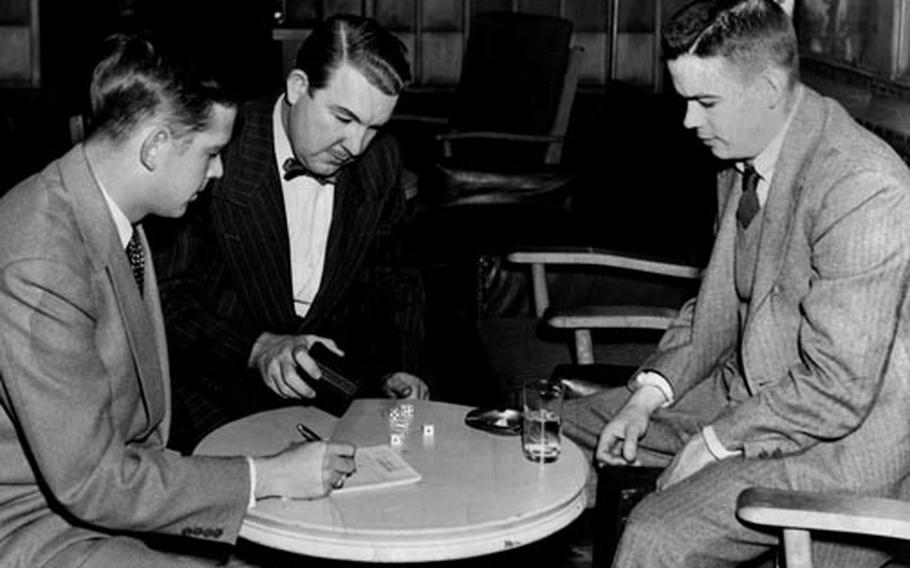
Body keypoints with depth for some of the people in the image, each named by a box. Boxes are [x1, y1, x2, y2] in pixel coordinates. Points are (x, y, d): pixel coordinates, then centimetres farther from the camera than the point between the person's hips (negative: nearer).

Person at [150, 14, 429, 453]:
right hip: (219, 398, -4)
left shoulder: (379, 163, 2)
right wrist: (257, 348, -27)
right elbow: (164, 297, -13)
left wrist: (395, 368, -1)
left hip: (328, 392, 5)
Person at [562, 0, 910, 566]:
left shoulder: (862, 189, -27)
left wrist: (716, 443, -17)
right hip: (754, 388, 9)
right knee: (566, 430, 9)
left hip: (841, 437, -9)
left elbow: (837, 390, -26)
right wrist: (651, 391, -1)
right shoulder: (744, 161, 2)